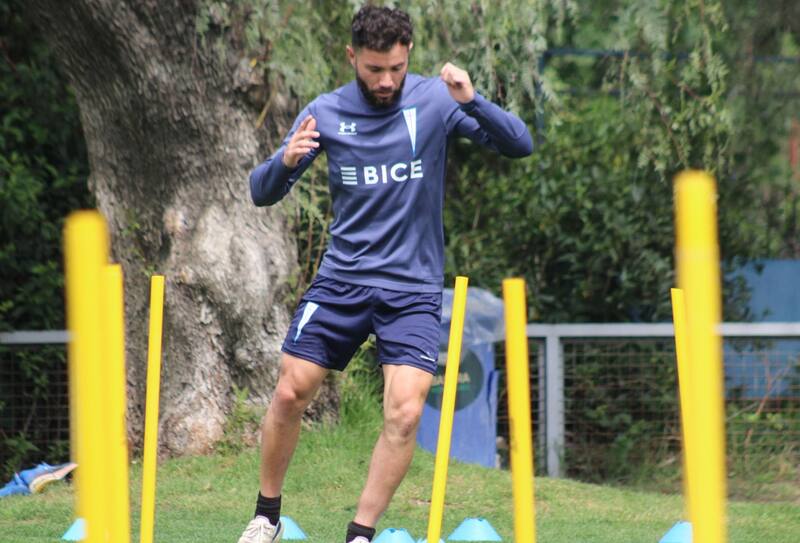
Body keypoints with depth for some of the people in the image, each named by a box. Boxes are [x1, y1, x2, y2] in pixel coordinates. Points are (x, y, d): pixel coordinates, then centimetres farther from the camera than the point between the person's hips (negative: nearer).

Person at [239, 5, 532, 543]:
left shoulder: (434, 100, -7)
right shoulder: (326, 113, -2)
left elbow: (520, 144, -13)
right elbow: (262, 192, 0)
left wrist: (472, 101, -31)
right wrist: (286, 161, -23)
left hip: (413, 288, -2)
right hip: (342, 277, 2)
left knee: (405, 414, -15)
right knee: (289, 395, 1)